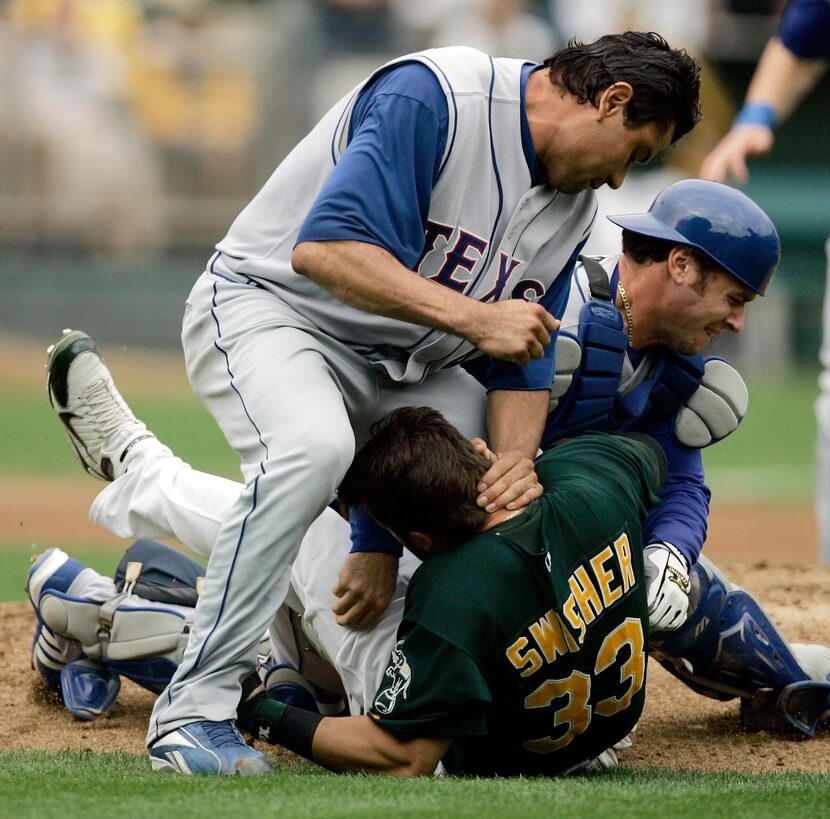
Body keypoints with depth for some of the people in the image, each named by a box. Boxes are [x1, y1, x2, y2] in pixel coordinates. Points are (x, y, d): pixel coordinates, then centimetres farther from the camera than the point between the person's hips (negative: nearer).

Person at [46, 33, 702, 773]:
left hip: (403, 369, 9)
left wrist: (517, 469, -17)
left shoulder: (577, 202, 3)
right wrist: (475, 319, -34)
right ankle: (197, 706, -31)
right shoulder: (432, 97, -24)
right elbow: (325, 249, -33)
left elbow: (525, 365, 2)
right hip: (269, 306, -9)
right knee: (313, 448, -37)